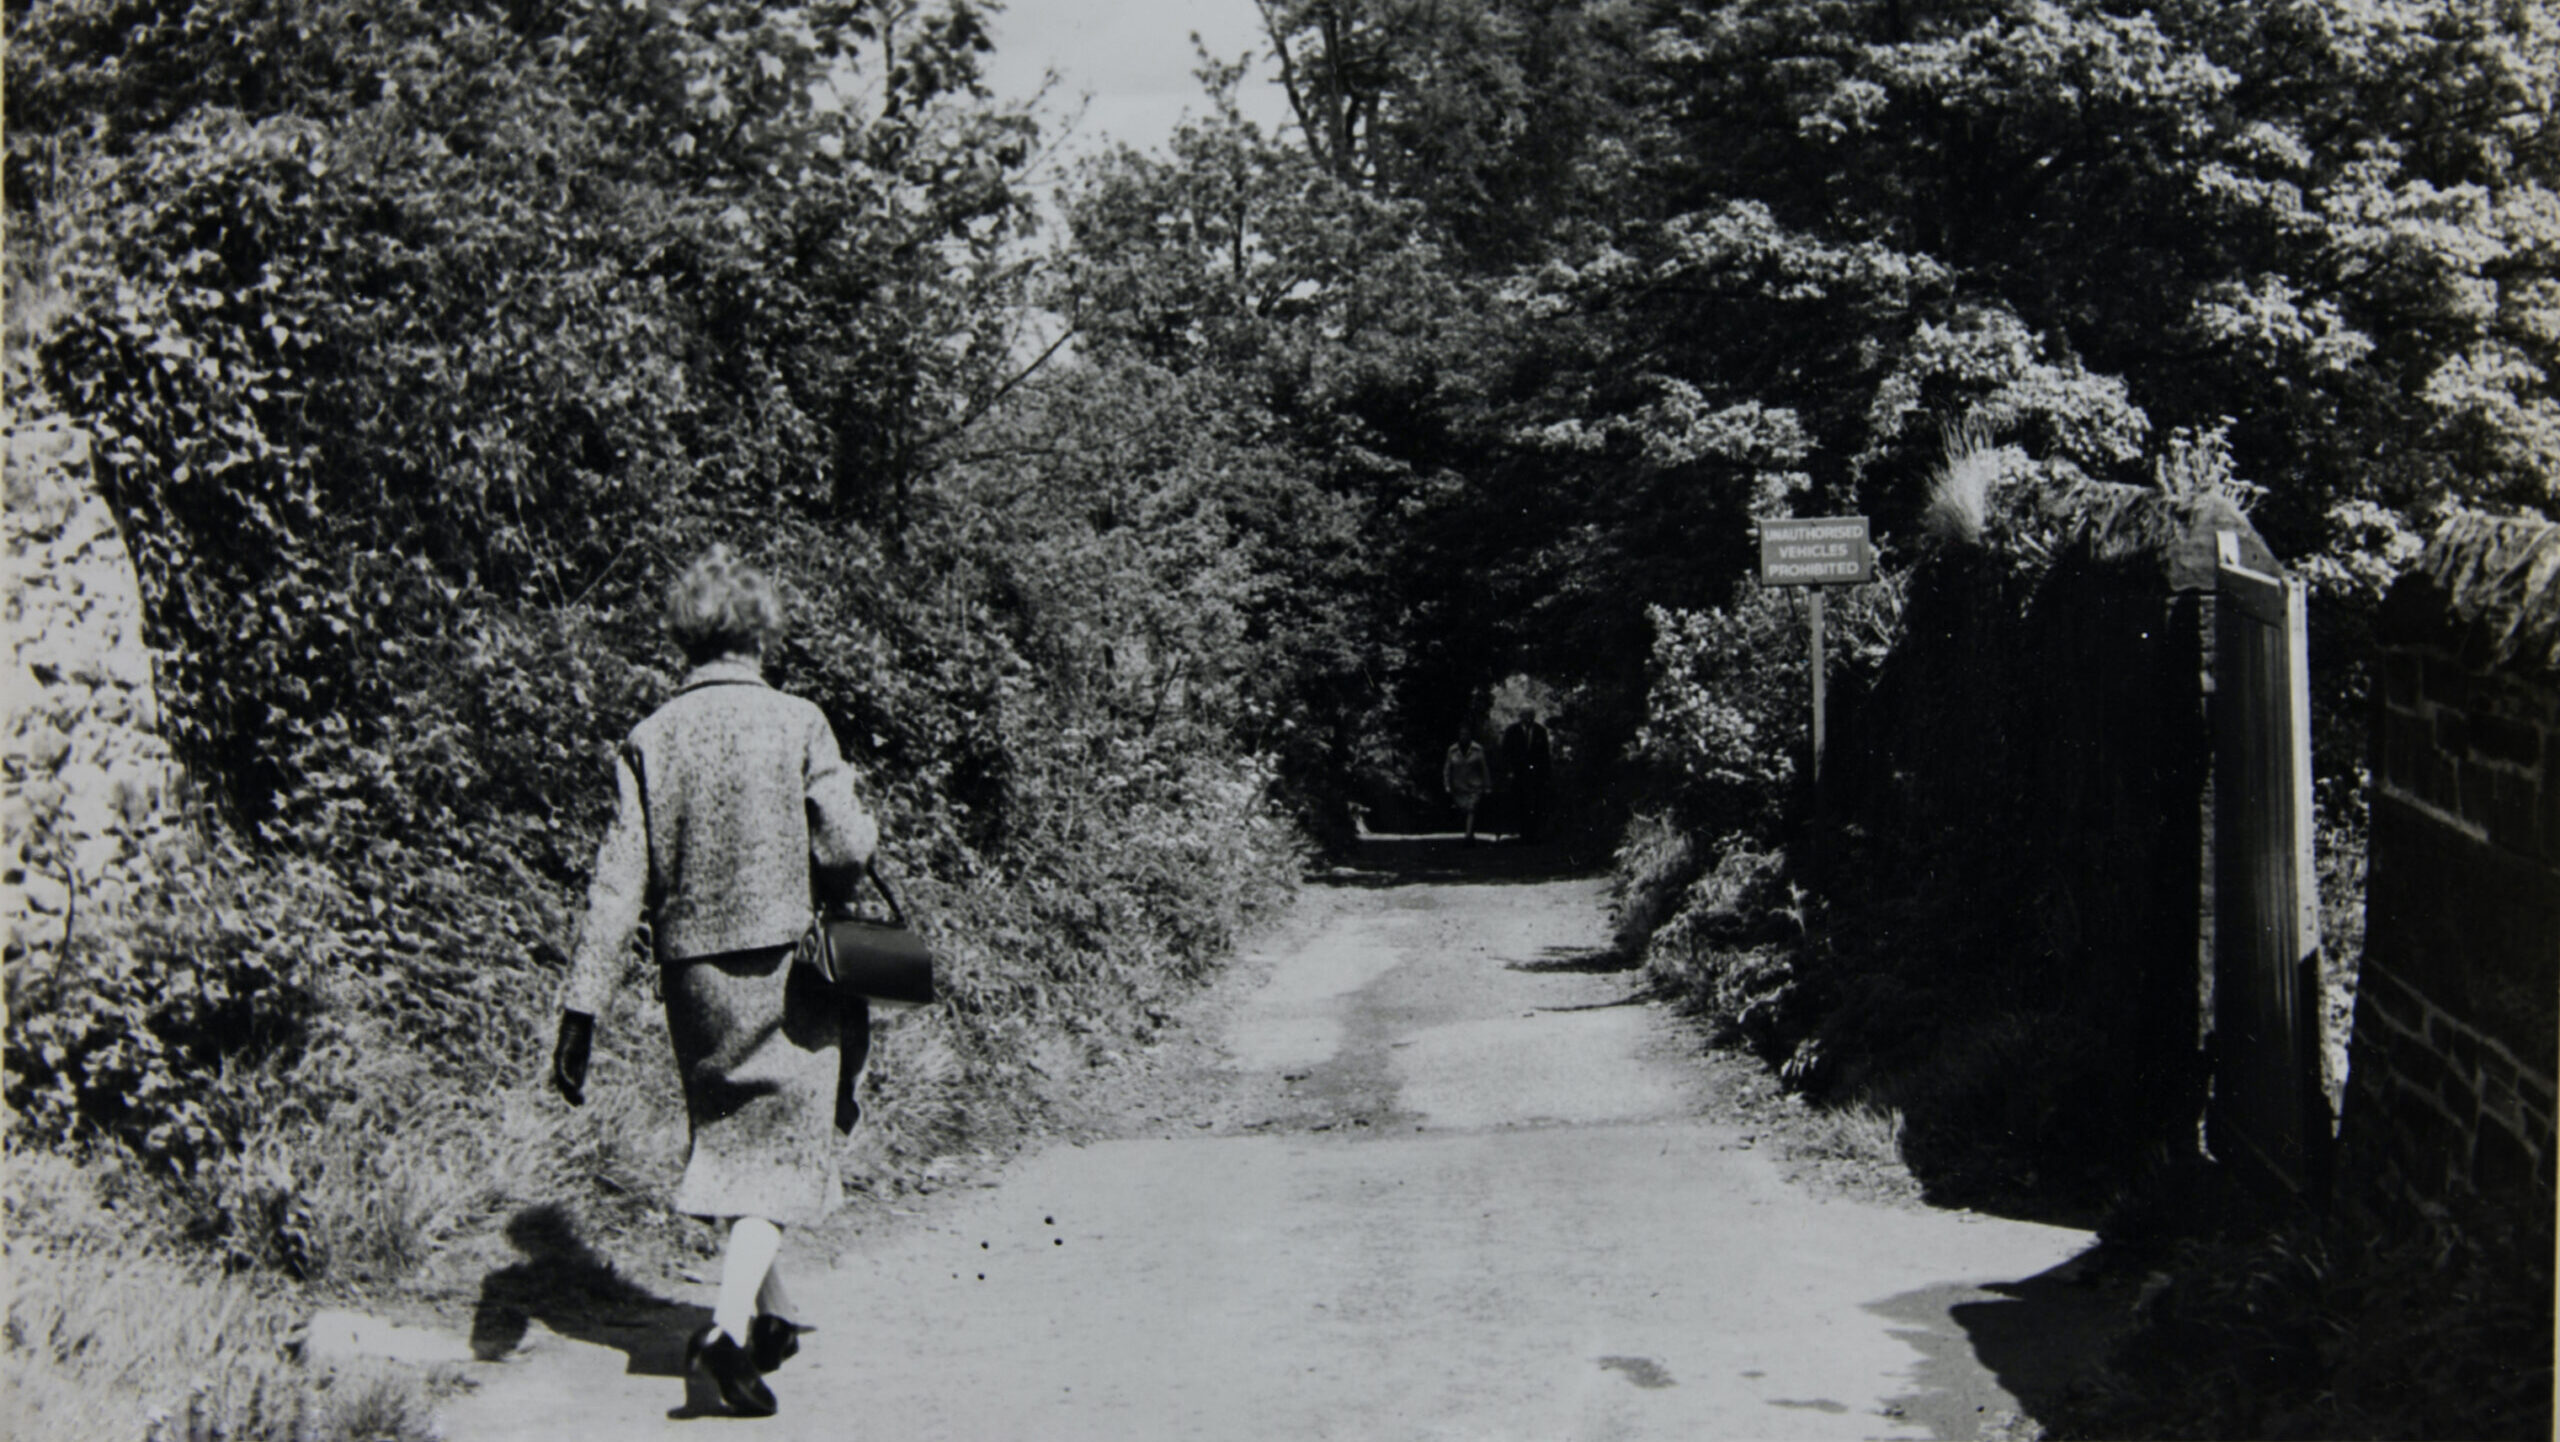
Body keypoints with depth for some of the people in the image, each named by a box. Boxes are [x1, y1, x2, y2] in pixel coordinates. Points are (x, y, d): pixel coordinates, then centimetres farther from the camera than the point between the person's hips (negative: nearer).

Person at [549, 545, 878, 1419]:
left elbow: (618, 882, -5)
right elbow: (848, 849, -13)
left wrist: (582, 1008, -4)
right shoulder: (795, 723, -9)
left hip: (693, 975, 4)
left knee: (731, 1140, 20)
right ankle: (730, 1323, -16)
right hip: (785, 965, -4)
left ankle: (772, 1315, 32)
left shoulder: (650, 739, -1)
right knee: (782, 1148, 2)